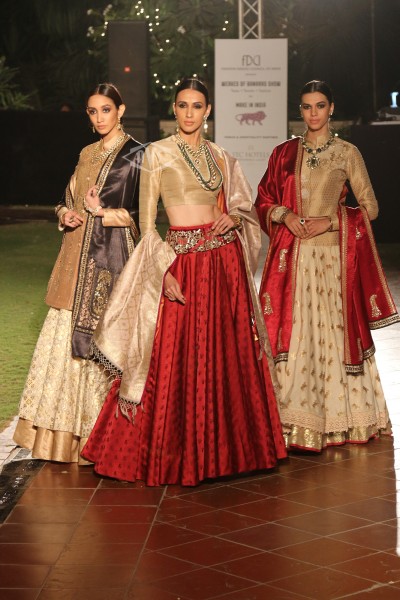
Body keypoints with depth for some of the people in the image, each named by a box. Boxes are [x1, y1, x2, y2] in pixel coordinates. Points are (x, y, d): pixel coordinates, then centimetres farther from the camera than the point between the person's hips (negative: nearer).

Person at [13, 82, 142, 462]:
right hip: (78, 256, 7)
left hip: (111, 259, -7)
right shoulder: (87, 154, 18)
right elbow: (67, 201, 21)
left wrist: (102, 213, -14)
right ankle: (64, 430, 14)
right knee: (66, 337, 6)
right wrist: (66, 215, 0)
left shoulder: (135, 155, -4)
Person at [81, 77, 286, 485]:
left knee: (226, 355, 7)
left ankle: (222, 447, 19)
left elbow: (244, 207, 19)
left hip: (225, 260, 4)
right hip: (181, 260, -4)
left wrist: (234, 217, -4)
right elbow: (147, 223, -5)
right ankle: (174, 453, 10)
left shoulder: (220, 157, 10)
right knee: (177, 357, -3)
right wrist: (165, 272, -14)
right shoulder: (157, 154, -2)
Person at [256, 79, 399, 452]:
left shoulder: (347, 153, 4)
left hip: (333, 255, -2)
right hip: (292, 256, 2)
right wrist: (286, 215, -5)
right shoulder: (284, 153, 11)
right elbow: (264, 202, 14)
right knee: (293, 334, -1)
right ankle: (298, 418, 6)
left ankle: (340, 418, 9)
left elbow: (369, 207, 2)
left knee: (335, 332, -2)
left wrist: (330, 220, -10)